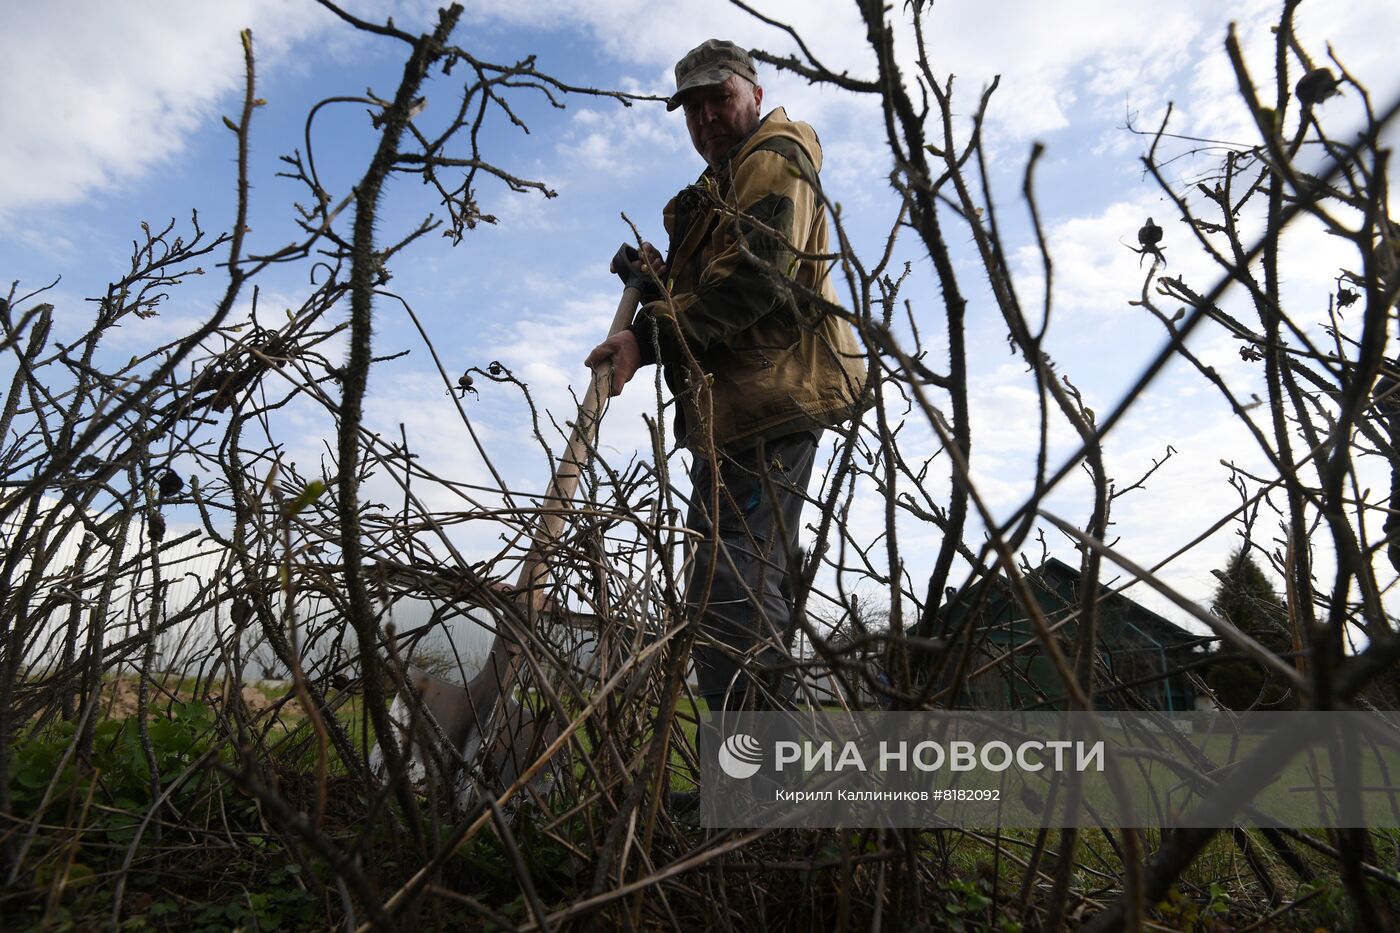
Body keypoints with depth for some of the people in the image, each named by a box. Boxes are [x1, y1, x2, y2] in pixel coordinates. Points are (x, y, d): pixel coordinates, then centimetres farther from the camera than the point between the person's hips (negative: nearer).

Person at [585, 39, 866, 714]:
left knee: (730, 597, -18)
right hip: (743, 406, 11)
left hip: (766, 404, -11)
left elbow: (753, 278, -16)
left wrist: (649, 337, -17)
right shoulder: (724, 184, 33)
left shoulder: (773, 157, 2)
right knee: (753, 595, 15)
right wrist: (659, 277, 9)